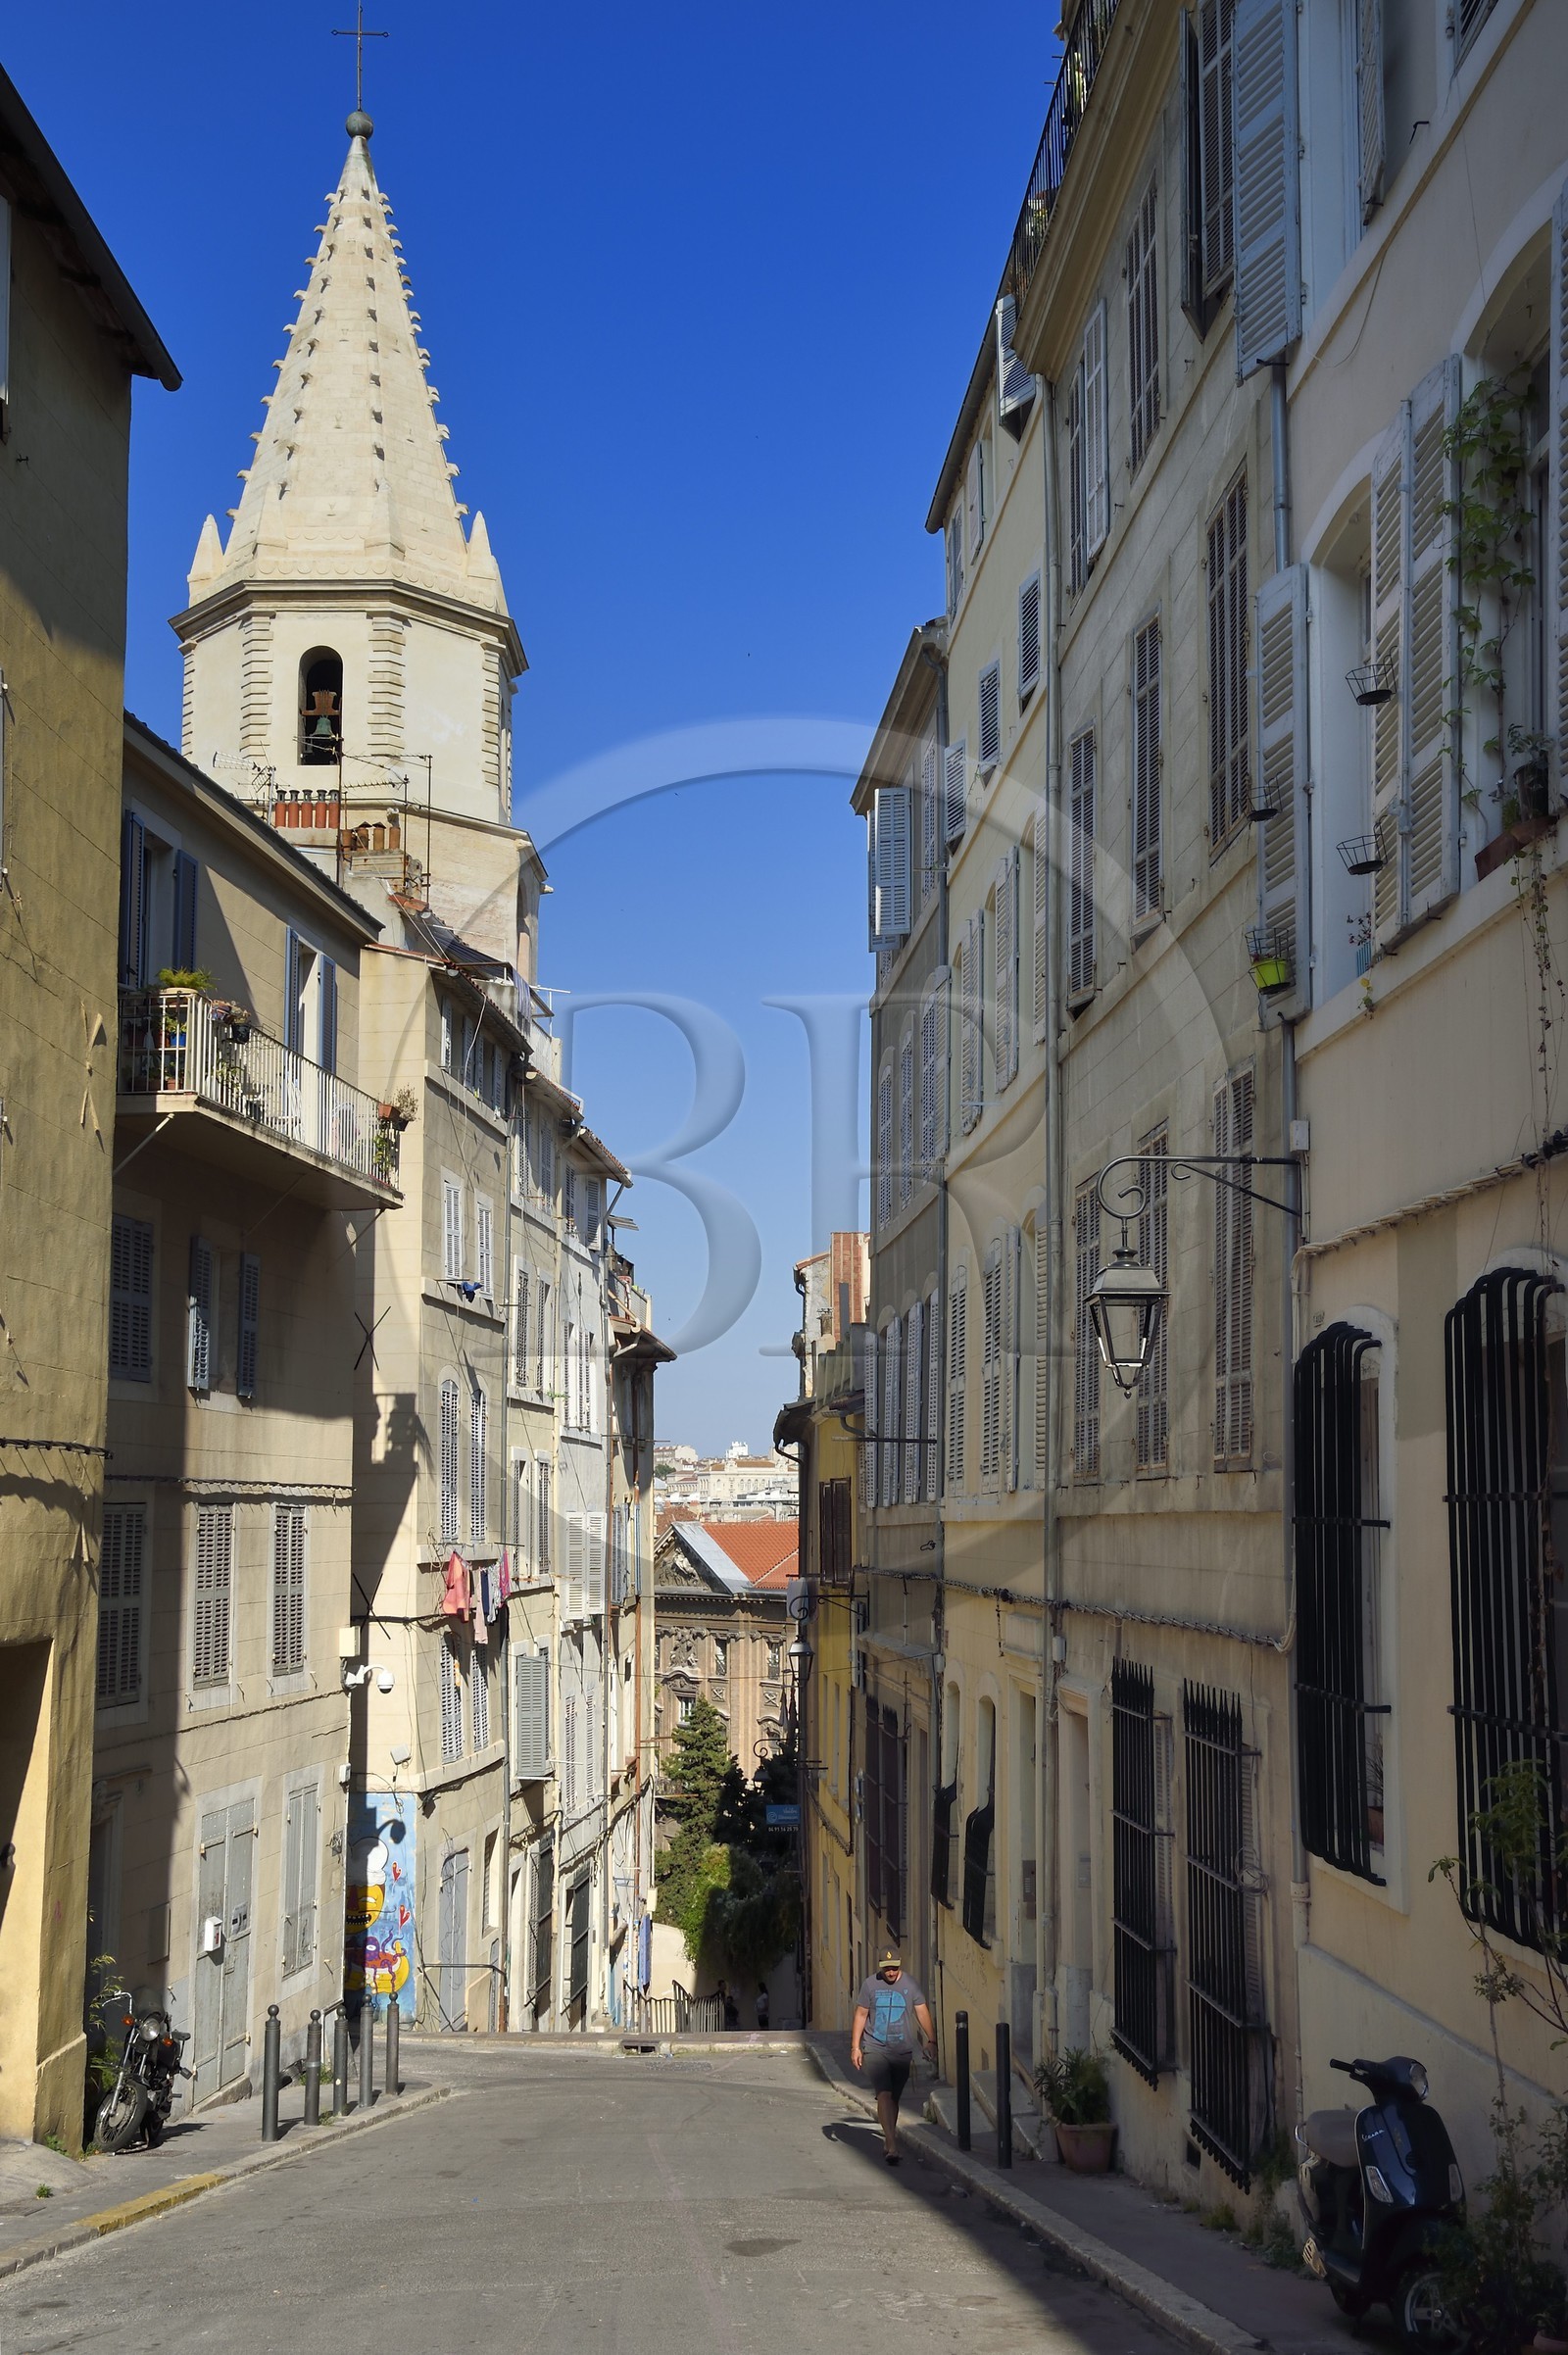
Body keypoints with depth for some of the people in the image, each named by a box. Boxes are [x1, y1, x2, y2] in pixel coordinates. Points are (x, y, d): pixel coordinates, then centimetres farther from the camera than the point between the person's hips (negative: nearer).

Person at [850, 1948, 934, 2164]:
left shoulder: (910, 1985, 1)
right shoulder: (870, 1985, 0)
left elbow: (922, 2012, 0)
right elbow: (860, 2015, 7)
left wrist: (932, 2040, -8)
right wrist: (855, 2047, 3)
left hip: (902, 2051, 2)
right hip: (875, 2049, -1)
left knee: (895, 2098, 10)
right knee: (884, 2095, -15)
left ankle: (888, 2140, 26)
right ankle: (892, 2146, -21)